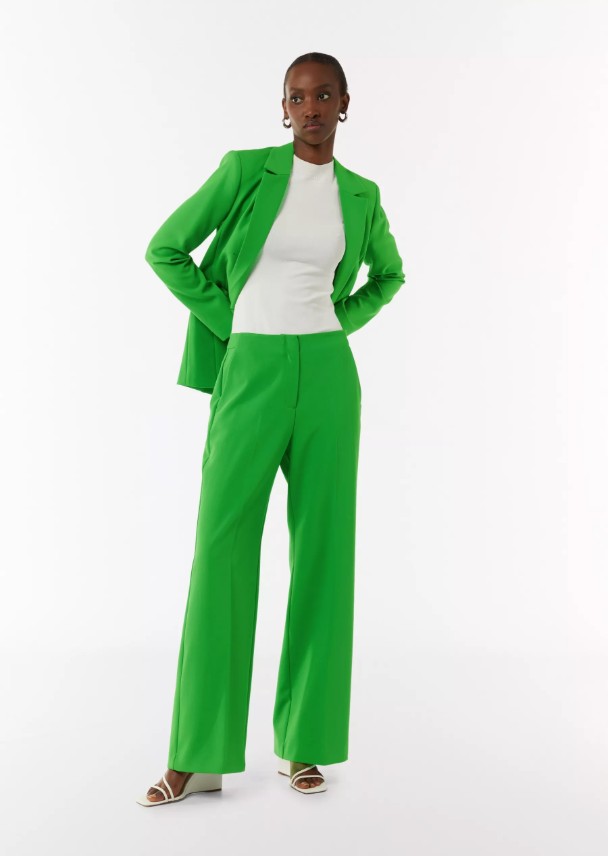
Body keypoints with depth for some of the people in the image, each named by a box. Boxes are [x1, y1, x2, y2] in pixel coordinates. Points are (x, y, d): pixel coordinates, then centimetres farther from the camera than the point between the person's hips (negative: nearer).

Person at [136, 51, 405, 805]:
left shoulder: (359, 195, 9)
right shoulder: (245, 169, 1)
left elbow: (389, 274, 26)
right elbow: (166, 248, 4)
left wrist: (339, 324, 9)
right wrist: (226, 321, -2)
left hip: (326, 375, 2)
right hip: (250, 375, -2)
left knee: (322, 549, 1)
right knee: (221, 549, -8)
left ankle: (304, 743, 13)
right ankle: (200, 756, 1)